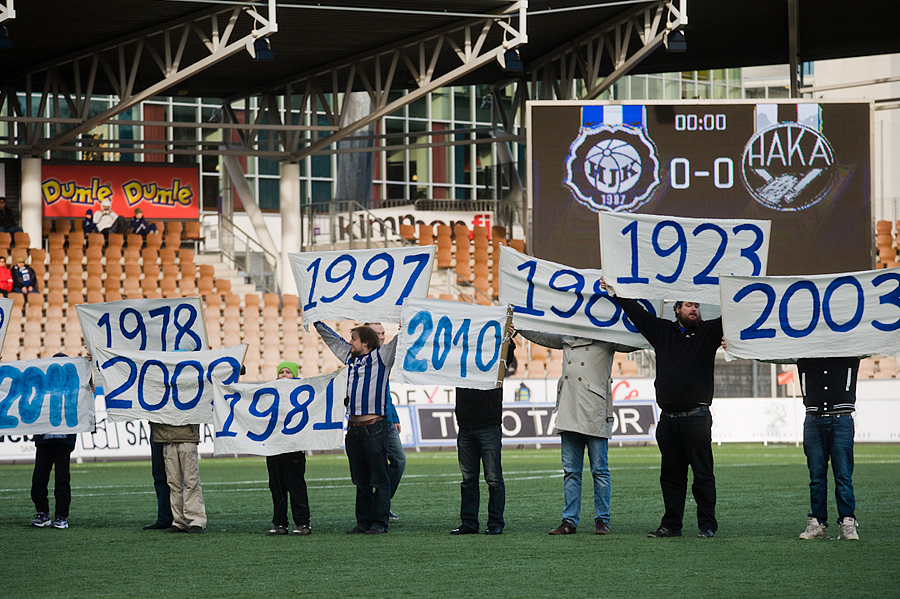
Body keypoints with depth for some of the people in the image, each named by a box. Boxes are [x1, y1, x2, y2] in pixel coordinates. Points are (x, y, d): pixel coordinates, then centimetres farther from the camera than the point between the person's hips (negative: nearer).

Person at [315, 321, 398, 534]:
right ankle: (363, 521, 14)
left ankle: (379, 522, -2)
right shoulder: (350, 357, 18)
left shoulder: (381, 356, 1)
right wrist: (317, 322, 32)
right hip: (353, 427, 7)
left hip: (374, 427, -7)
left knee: (379, 479, -3)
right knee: (361, 480, 10)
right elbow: (332, 339, 29)